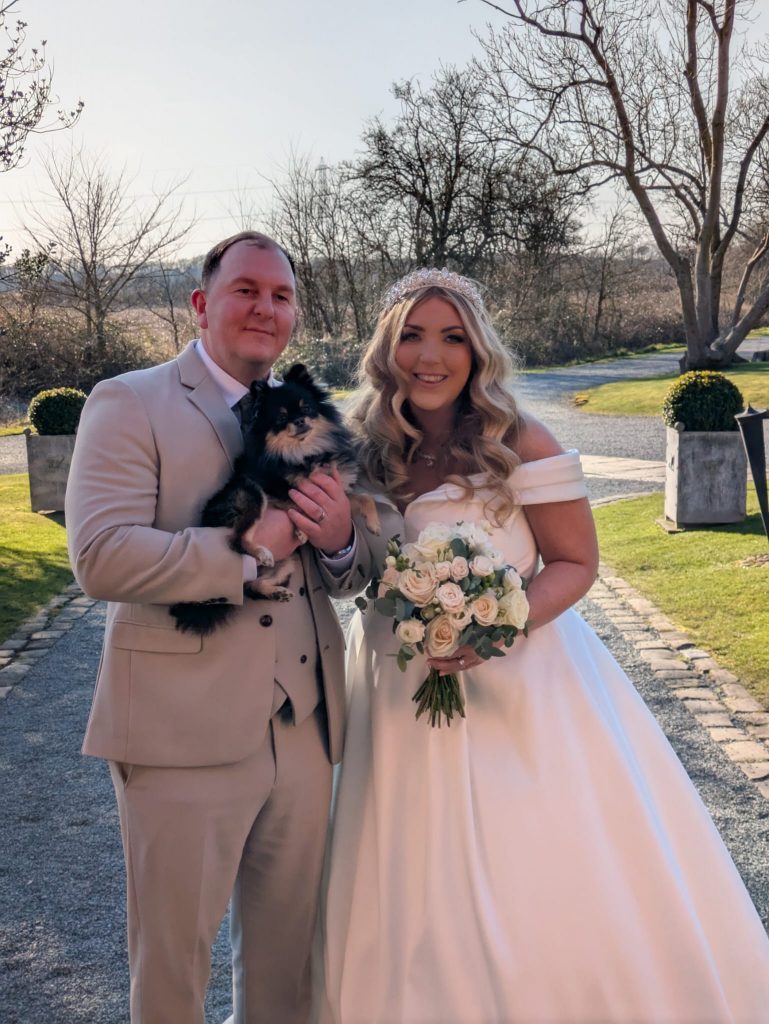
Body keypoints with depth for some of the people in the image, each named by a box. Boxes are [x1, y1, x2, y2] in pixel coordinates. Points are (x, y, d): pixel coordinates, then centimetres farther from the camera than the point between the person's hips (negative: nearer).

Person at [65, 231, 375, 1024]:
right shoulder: (129, 403, -5)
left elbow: (348, 578, 13)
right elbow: (101, 556, -19)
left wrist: (340, 541, -10)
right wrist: (249, 549, -17)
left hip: (303, 725, 5)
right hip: (185, 729, -5)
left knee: (289, 950, 19)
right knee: (173, 951, 12)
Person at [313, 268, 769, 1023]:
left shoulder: (518, 444, -10)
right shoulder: (368, 451, 3)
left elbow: (575, 564, -8)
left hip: (514, 688, -4)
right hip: (399, 697, 4)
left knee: (550, 892, 3)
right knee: (417, 898, 13)